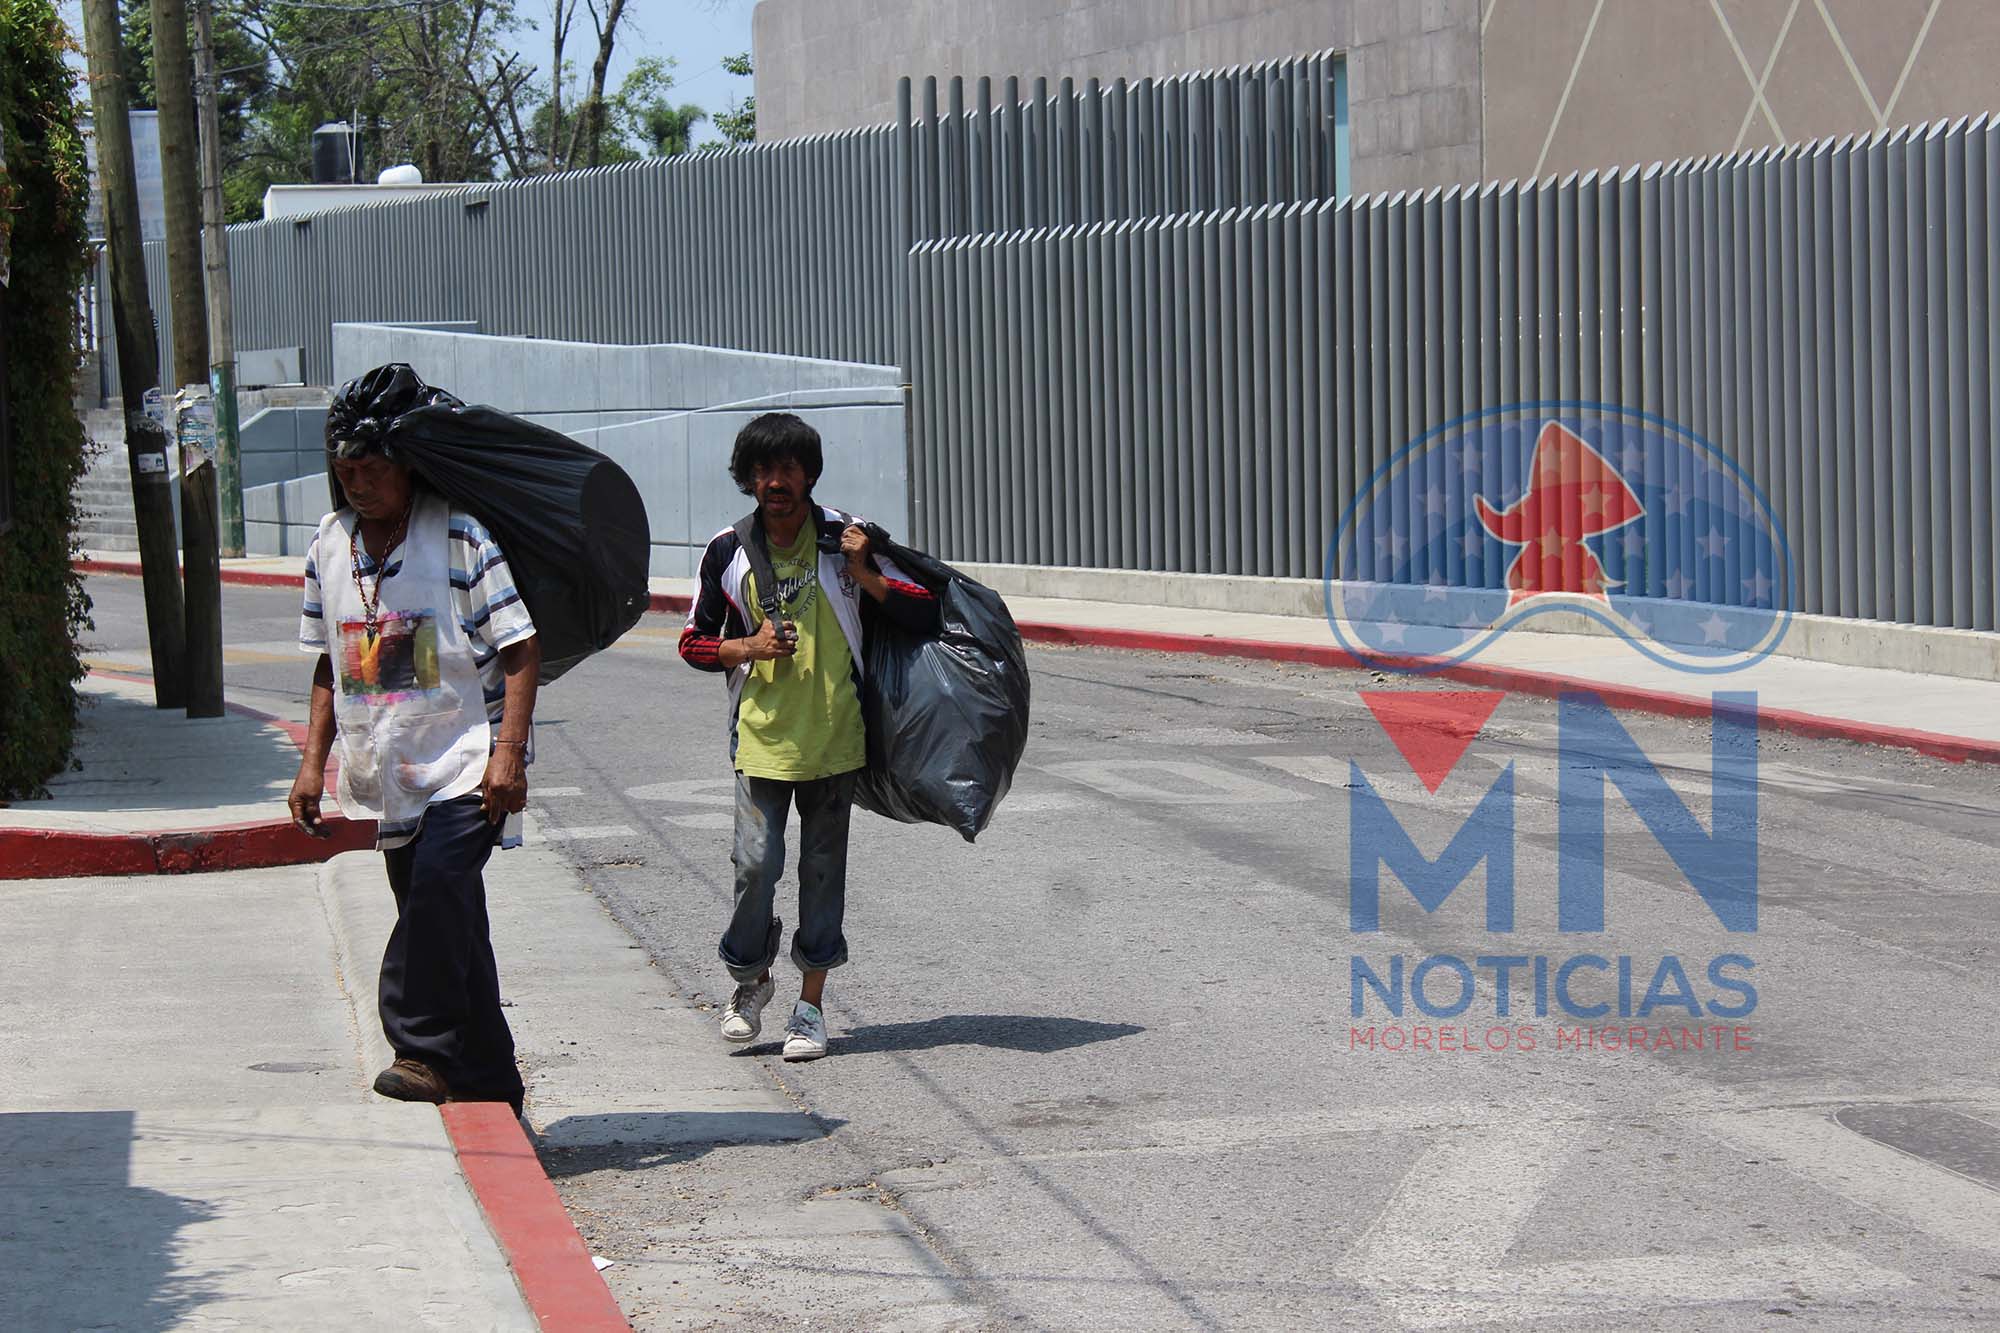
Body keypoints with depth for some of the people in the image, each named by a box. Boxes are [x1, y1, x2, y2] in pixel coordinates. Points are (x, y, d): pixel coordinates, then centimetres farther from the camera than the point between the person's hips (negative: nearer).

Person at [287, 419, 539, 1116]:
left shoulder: (462, 536, -8)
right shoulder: (329, 545, 10)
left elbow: (520, 650, -9)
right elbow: (329, 665, 19)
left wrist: (508, 752, -18)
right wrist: (312, 762, 13)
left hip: (467, 761, -6)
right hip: (389, 769, 6)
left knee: (439, 882, -26)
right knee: (447, 926, 10)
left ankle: (424, 1049, -20)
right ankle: (487, 1087, 18)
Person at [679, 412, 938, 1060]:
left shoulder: (845, 539, -1)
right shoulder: (728, 552, 2)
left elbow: (923, 613, 0)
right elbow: (694, 643, 10)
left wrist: (865, 577, -15)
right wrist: (749, 648, -9)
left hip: (834, 734, 0)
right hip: (761, 734, 0)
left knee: (823, 869, 5)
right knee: (756, 863, -7)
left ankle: (811, 1006, 13)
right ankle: (750, 978, 18)